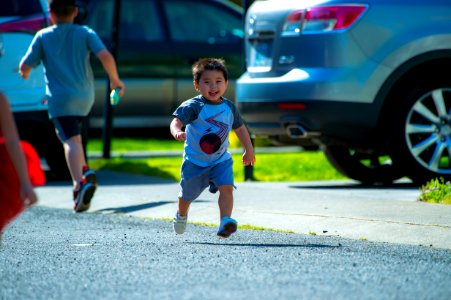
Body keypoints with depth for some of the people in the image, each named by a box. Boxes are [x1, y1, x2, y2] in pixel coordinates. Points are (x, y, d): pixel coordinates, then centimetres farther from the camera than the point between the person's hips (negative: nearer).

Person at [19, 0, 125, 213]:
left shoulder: (43, 36, 2)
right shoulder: (85, 33, 4)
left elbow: (25, 67, 4)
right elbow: (105, 56, -10)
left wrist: (24, 73, 28)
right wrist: (115, 80, 4)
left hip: (59, 98, -4)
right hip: (85, 98, 4)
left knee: (70, 141, -16)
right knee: (74, 135, 29)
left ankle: (81, 182, -37)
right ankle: (84, 171, 12)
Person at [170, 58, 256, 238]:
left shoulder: (229, 107, -1)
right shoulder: (193, 107, -18)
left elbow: (239, 127, 15)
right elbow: (177, 121, -31)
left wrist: (249, 150, 25)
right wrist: (177, 132, -55)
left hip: (221, 160, 3)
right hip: (195, 160, -2)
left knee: (226, 188, -22)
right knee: (188, 194, 16)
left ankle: (225, 222, -30)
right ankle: (181, 216, 46)